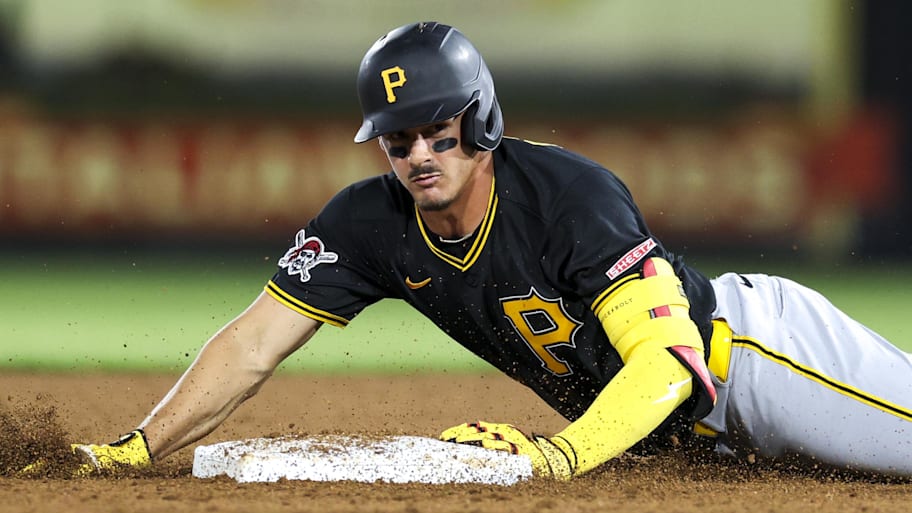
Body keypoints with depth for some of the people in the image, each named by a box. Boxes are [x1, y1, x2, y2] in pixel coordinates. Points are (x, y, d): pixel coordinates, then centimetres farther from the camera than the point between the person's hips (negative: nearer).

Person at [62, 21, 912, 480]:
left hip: (744, 343, -6)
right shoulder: (371, 224, -11)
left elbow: (668, 360, -38)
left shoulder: (570, 195, -31)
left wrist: (557, 455, -52)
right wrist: (138, 449, -20)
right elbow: (254, 346, -9)